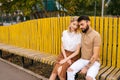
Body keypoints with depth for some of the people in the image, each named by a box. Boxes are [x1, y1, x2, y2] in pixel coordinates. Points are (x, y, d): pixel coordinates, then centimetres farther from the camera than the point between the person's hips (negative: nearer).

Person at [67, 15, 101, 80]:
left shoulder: (96, 35, -15)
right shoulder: (81, 34, 5)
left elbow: (95, 55, -19)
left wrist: (86, 67, -22)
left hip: (93, 62, -5)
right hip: (82, 60, 6)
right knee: (70, 70, -17)